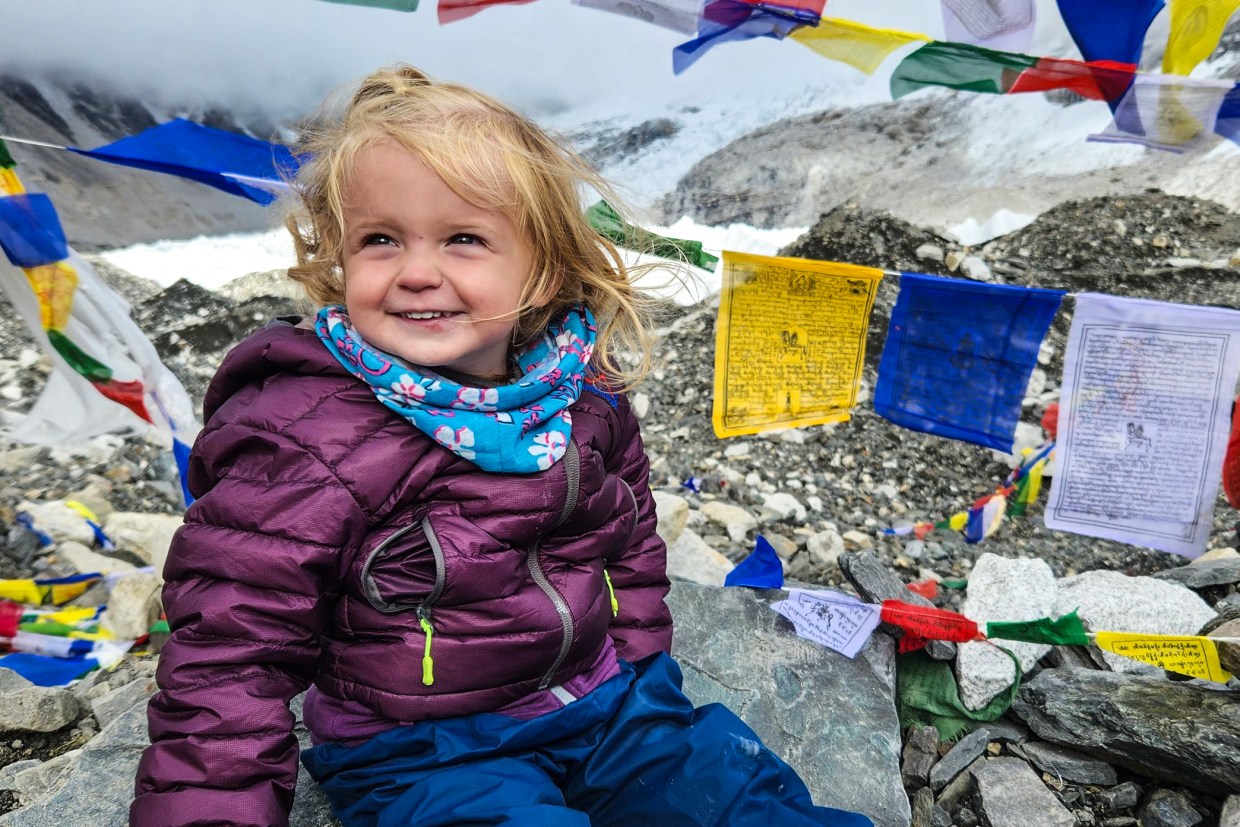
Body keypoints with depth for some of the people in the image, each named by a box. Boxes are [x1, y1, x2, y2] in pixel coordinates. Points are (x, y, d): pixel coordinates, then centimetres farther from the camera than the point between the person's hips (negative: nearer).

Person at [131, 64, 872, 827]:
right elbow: (230, 652, -15)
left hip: (608, 701, 5)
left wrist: (638, 669, 13)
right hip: (420, 753, -4)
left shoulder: (584, 393, -3)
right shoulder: (302, 441, -19)